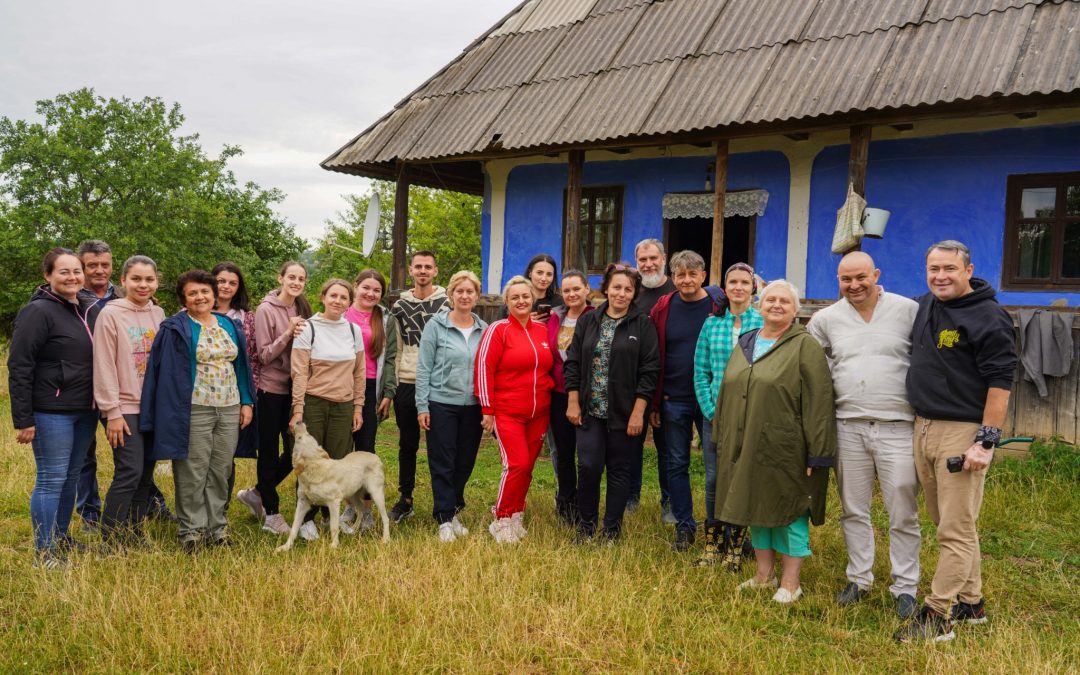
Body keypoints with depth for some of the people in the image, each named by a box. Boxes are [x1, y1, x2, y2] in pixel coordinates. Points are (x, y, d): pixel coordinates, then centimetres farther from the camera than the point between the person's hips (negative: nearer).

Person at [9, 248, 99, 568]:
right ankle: (44, 553, 10)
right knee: (51, 480, 0)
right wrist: (23, 419, -16)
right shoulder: (38, 312, -12)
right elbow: (18, 367, -14)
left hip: (85, 411, 7)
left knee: (70, 478, 15)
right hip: (51, 412, -7)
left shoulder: (90, 310, 8)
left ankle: (61, 539, 29)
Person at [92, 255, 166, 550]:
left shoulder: (158, 314, 9)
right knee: (129, 473, -10)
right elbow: (104, 366, -10)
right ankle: (111, 541, 2)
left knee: (145, 475, 8)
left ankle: (134, 534, 19)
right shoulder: (111, 314, -7)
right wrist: (112, 411, -13)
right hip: (125, 408, -5)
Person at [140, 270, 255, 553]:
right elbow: (167, 372, -6)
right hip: (195, 410, -5)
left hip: (229, 408, 5)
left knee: (221, 471, 10)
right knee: (193, 473, 0)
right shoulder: (175, 328, -4)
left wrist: (246, 402, 9)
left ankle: (216, 526, 21)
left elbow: (241, 365, 16)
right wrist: (175, 414, -11)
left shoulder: (230, 325, 13)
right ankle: (191, 530, 12)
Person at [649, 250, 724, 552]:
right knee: (677, 464, 9)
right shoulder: (663, 309, 1)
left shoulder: (719, 307, -5)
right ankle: (684, 527, 22)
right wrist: (654, 402, 0)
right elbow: (653, 359, 2)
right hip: (674, 401, 2)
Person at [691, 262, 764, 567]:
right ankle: (713, 542, 21)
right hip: (715, 414, 2)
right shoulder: (712, 324, 5)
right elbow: (700, 372, 5)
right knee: (714, 480, 5)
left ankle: (735, 546, 20)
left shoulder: (764, 324, -3)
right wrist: (712, 411, -3)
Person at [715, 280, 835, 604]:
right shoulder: (745, 345, 13)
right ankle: (764, 575, 29)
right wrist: (722, 440, 16)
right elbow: (727, 394, 18)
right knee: (756, 508, 14)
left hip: (786, 452, -6)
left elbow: (818, 404, -12)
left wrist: (817, 453, -16)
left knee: (789, 512, 3)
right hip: (747, 449, 6)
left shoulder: (805, 347, -7)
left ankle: (790, 582, 17)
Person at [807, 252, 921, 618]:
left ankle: (906, 587, 18)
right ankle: (859, 578, 28)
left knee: (903, 514, 4)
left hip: (898, 426, -3)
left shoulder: (908, 310, -3)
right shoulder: (825, 319, 5)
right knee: (853, 510, 13)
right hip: (848, 426, 3)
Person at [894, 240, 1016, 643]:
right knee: (947, 522, 15)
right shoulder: (923, 307, 11)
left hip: (962, 433, -8)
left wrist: (986, 441, -17)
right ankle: (971, 603, 27)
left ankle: (938, 616, 1)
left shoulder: (988, 317, -10)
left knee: (956, 529, -3)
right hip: (922, 428, 8)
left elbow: (1000, 382, -14)